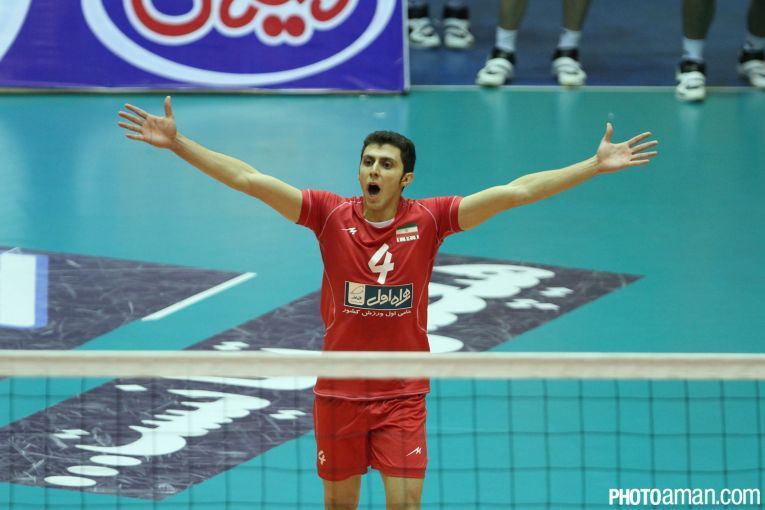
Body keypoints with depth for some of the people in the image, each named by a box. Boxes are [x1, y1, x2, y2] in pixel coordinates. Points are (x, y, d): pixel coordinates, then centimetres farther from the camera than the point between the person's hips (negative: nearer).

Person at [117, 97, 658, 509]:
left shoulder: (427, 220, -7)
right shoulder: (331, 215, -6)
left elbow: (513, 191, -11)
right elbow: (249, 179, -9)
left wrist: (595, 166, -16)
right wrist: (178, 143, -14)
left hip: (403, 394, -1)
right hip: (339, 392, 1)